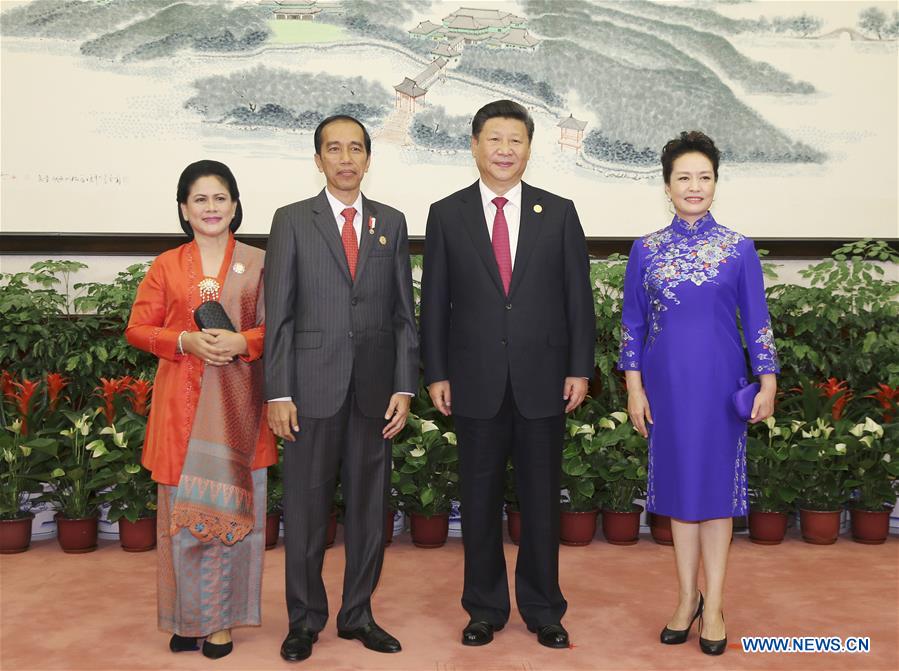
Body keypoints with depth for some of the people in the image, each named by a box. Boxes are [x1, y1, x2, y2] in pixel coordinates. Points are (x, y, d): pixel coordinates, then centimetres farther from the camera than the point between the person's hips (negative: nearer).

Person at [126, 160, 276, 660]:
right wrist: (186, 341, -11)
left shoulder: (257, 263, 5)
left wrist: (243, 343, -16)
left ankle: (222, 617, 15)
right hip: (182, 404, 1)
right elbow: (138, 328, 6)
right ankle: (186, 617, 16)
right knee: (184, 506, 3)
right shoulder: (166, 266, 9)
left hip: (238, 403, -1)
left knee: (232, 504, 3)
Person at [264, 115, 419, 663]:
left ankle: (358, 614, 23)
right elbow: (279, 313, -1)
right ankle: (305, 620, 20)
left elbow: (404, 312, 8)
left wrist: (405, 387, 0)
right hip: (313, 386, -2)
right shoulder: (293, 221, 3)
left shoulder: (392, 223, 10)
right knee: (306, 506, 5)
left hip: (375, 388, 2)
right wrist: (279, 393, -7)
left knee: (370, 505, 9)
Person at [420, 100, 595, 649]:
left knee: (542, 498, 8)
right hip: (476, 381, 0)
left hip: (543, 379, 0)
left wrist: (580, 368, -1)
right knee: (480, 497, 9)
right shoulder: (447, 214, 4)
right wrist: (436, 373, -1)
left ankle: (543, 610, 23)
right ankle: (485, 609, 23)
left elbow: (578, 295, 4)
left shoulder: (559, 212, 4)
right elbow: (435, 302, 3)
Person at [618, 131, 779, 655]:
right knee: (678, 484, 9)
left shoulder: (739, 249, -1)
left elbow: (757, 321, 1)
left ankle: (714, 604, 14)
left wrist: (768, 382, -4)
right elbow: (633, 323, 4)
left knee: (717, 484, 4)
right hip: (667, 382, 1)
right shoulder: (646, 250, 2)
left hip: (719, 381, -1)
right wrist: (634, 388, -1)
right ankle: (688, 597, 21)